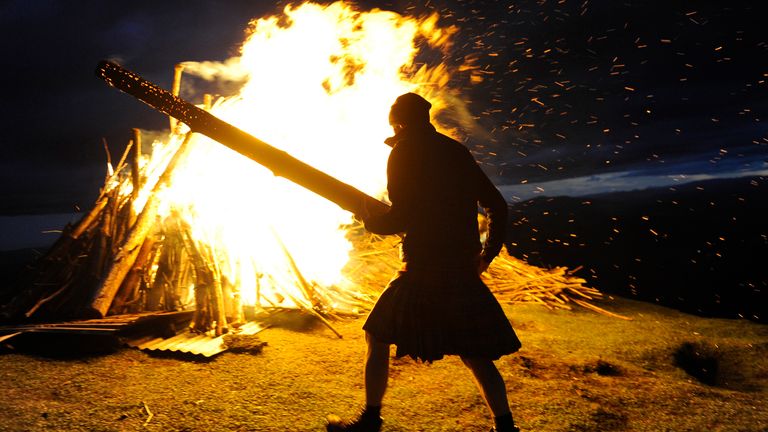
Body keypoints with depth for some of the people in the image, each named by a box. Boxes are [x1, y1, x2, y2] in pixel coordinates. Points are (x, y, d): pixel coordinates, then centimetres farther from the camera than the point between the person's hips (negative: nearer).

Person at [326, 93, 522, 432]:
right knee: (475, 355, 15)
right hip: (463, 270, 6)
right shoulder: (456, 151, 14)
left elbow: (400, 219, -12)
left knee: (378, 340, 11)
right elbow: (497, 206, 15)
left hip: (422, 270, -6)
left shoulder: (404, 152, -3)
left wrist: (367, 217, 7)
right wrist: (488, 252, 22)